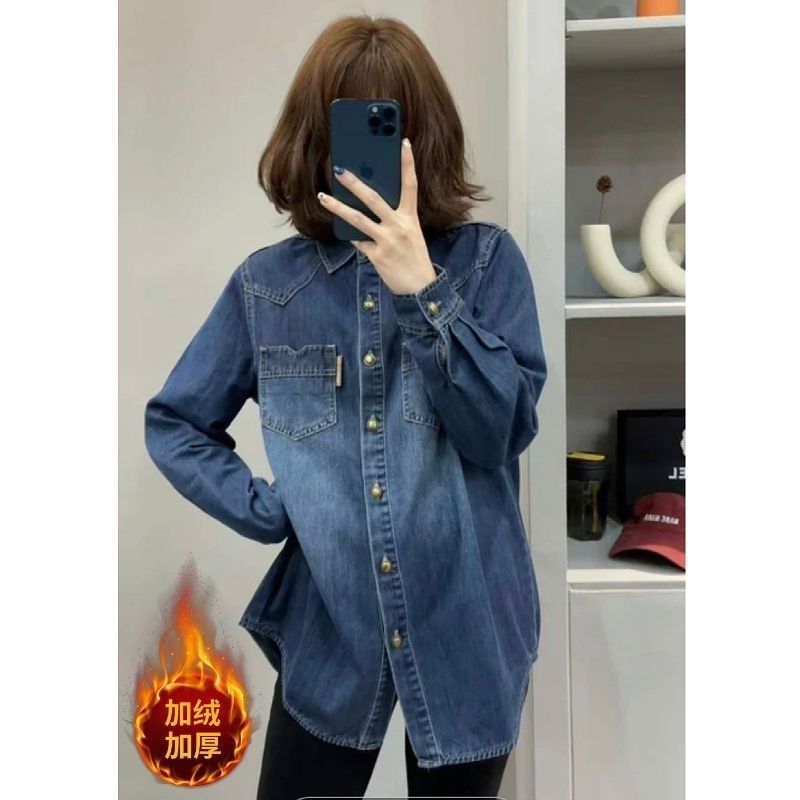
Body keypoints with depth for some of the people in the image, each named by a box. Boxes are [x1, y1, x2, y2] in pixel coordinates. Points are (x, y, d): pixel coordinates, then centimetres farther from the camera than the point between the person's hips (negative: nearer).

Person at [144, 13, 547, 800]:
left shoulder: (486, 259, -4)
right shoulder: (267, 283, 0)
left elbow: (504, 429, -13)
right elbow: (172, 422, 8)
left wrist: (419, 289, -22)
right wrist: (267, 510, -5)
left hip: (466, 625, 0)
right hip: (329, 626, 1)